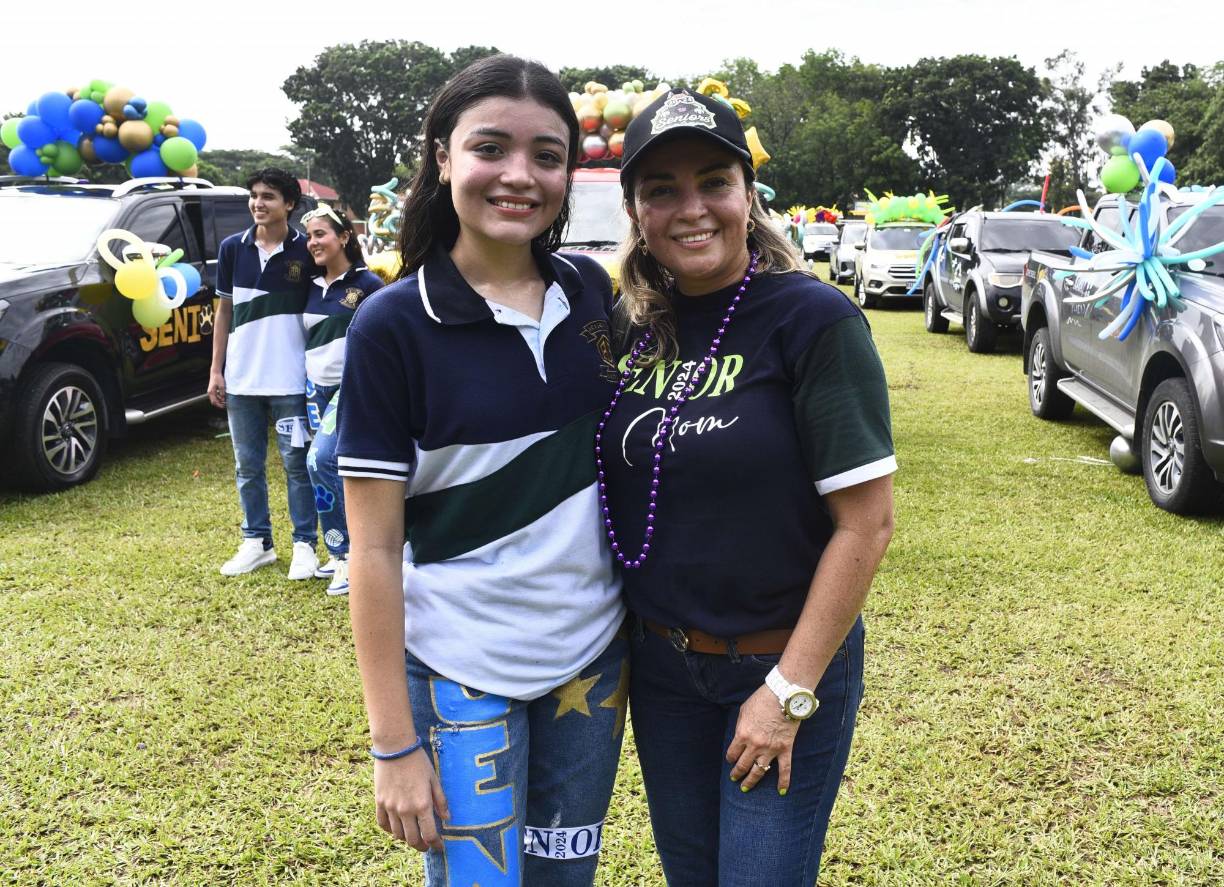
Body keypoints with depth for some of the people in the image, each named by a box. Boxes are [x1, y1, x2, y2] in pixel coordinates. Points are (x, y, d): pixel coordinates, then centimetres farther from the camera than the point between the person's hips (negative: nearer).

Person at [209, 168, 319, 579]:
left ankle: (305, 545, 14)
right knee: (247, 466, 12)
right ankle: (257, 542, 25)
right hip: (241, 378, 4)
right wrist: (216, 370, 6)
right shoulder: (232, 248, 4)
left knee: (297, 464, 3)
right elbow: (224, 311, 10)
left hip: (291, 379, -4)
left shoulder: (306, 250, -5)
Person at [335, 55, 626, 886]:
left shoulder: (591, 290, -1)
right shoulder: (393, 325, -13)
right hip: (461, 674, -4)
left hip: (593, 654, 4)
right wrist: (394, 742, -12)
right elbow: (374, 549, -12)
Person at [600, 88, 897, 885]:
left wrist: (789, 691, -16)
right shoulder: (631, 326, 0)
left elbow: (866, 523, -17)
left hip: (784, 663, -5)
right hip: (660, 662, 5)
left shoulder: (812, 320, -16)